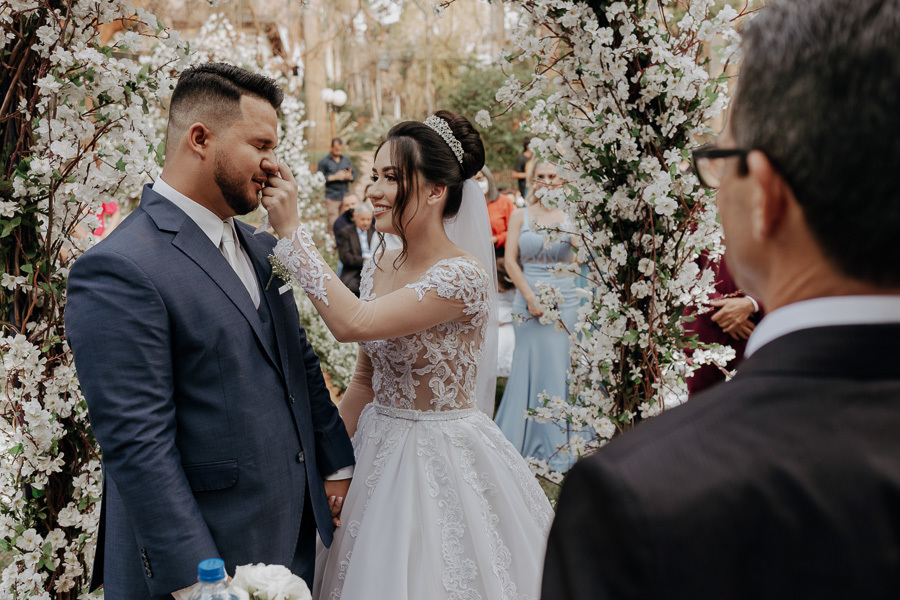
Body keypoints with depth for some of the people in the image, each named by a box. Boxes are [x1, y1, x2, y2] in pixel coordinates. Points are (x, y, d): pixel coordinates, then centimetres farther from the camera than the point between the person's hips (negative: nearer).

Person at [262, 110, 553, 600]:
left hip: (444, 462, -7)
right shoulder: (378, 271, 2)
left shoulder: (464, 276, -22)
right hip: (379, 454, 7)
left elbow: (352, 324, -30)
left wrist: (291, 232, -27)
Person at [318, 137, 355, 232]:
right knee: (333, 224, -7)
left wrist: (349, 176, -8)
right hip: (332, 198, -4)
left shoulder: (346, 160, 14)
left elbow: (354, 175, 16)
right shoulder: (324, 162, 1)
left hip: (345, 196, 4)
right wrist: (334, 177, -13)